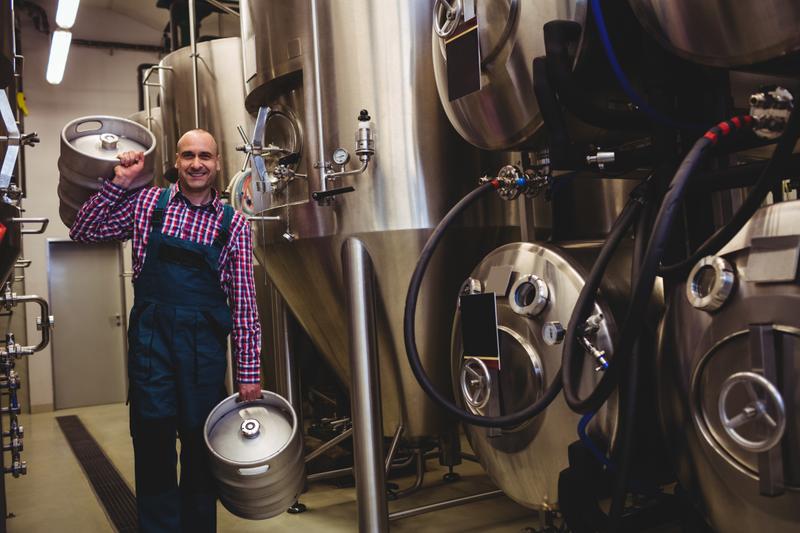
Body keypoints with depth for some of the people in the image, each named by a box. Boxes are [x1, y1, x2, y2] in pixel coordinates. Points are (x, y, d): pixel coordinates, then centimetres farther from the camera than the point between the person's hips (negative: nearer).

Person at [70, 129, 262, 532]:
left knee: (201, 444, 9)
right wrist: (120, 182, -3)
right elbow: (83, 232, 7)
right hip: (151, 337, 0)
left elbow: (244, 302, 1)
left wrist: (248, 372, -2)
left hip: (205, 345, 0)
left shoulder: (234, 224, 3)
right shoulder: (147, 203, 6)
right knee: (154, 437, 0)